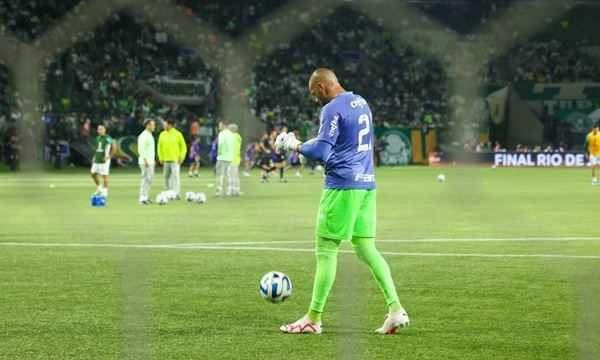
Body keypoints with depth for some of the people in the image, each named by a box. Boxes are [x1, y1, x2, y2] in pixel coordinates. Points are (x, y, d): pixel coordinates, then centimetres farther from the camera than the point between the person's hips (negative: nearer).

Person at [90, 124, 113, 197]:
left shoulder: (108, 138, -8)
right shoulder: (98, 138, 17)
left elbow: (108, 147, -21)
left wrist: (107, 155, -33)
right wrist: (94, 157, 25)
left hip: (104, 160, -8)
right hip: (97, 159, 8)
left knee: (104, 175, -5)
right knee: (93, 173, 6)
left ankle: (105, 190, 3)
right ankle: (99, 188, 21)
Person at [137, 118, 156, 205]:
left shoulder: (150, 135, 16)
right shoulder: (143, 135, -14)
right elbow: (141, 149, -21)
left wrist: (153, 160, 21)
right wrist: (145, 160, -26)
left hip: (151, 161, 10)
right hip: (146, 161, -10)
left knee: (150, 179, 11)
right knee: (146, 179, -11)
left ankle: (146, 197, 17)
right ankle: (143, 198, -11)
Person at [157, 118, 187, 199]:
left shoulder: (177, 134, -3)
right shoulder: (162, 135, 8)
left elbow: (183, 146, 1)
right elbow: (160, 146, 13)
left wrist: (181, 157, -5)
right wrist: (160, 158, 5)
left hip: (175, 160, -4)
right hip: (166, 160, 4)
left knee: (175, 176, -11)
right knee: (166, 177, 6)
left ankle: (177, 194, -12)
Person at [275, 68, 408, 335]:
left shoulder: (332, 109, -12)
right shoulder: (361, 103, 16)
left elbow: (321, 152, -16)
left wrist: (296, 145, 1)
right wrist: (311, 144, 23)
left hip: (343, 185, -8)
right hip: (367, 183, 8)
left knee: (326, 250, -2)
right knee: (366, 247, 10)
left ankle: (313, 318, 3)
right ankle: (395, 309, 1)